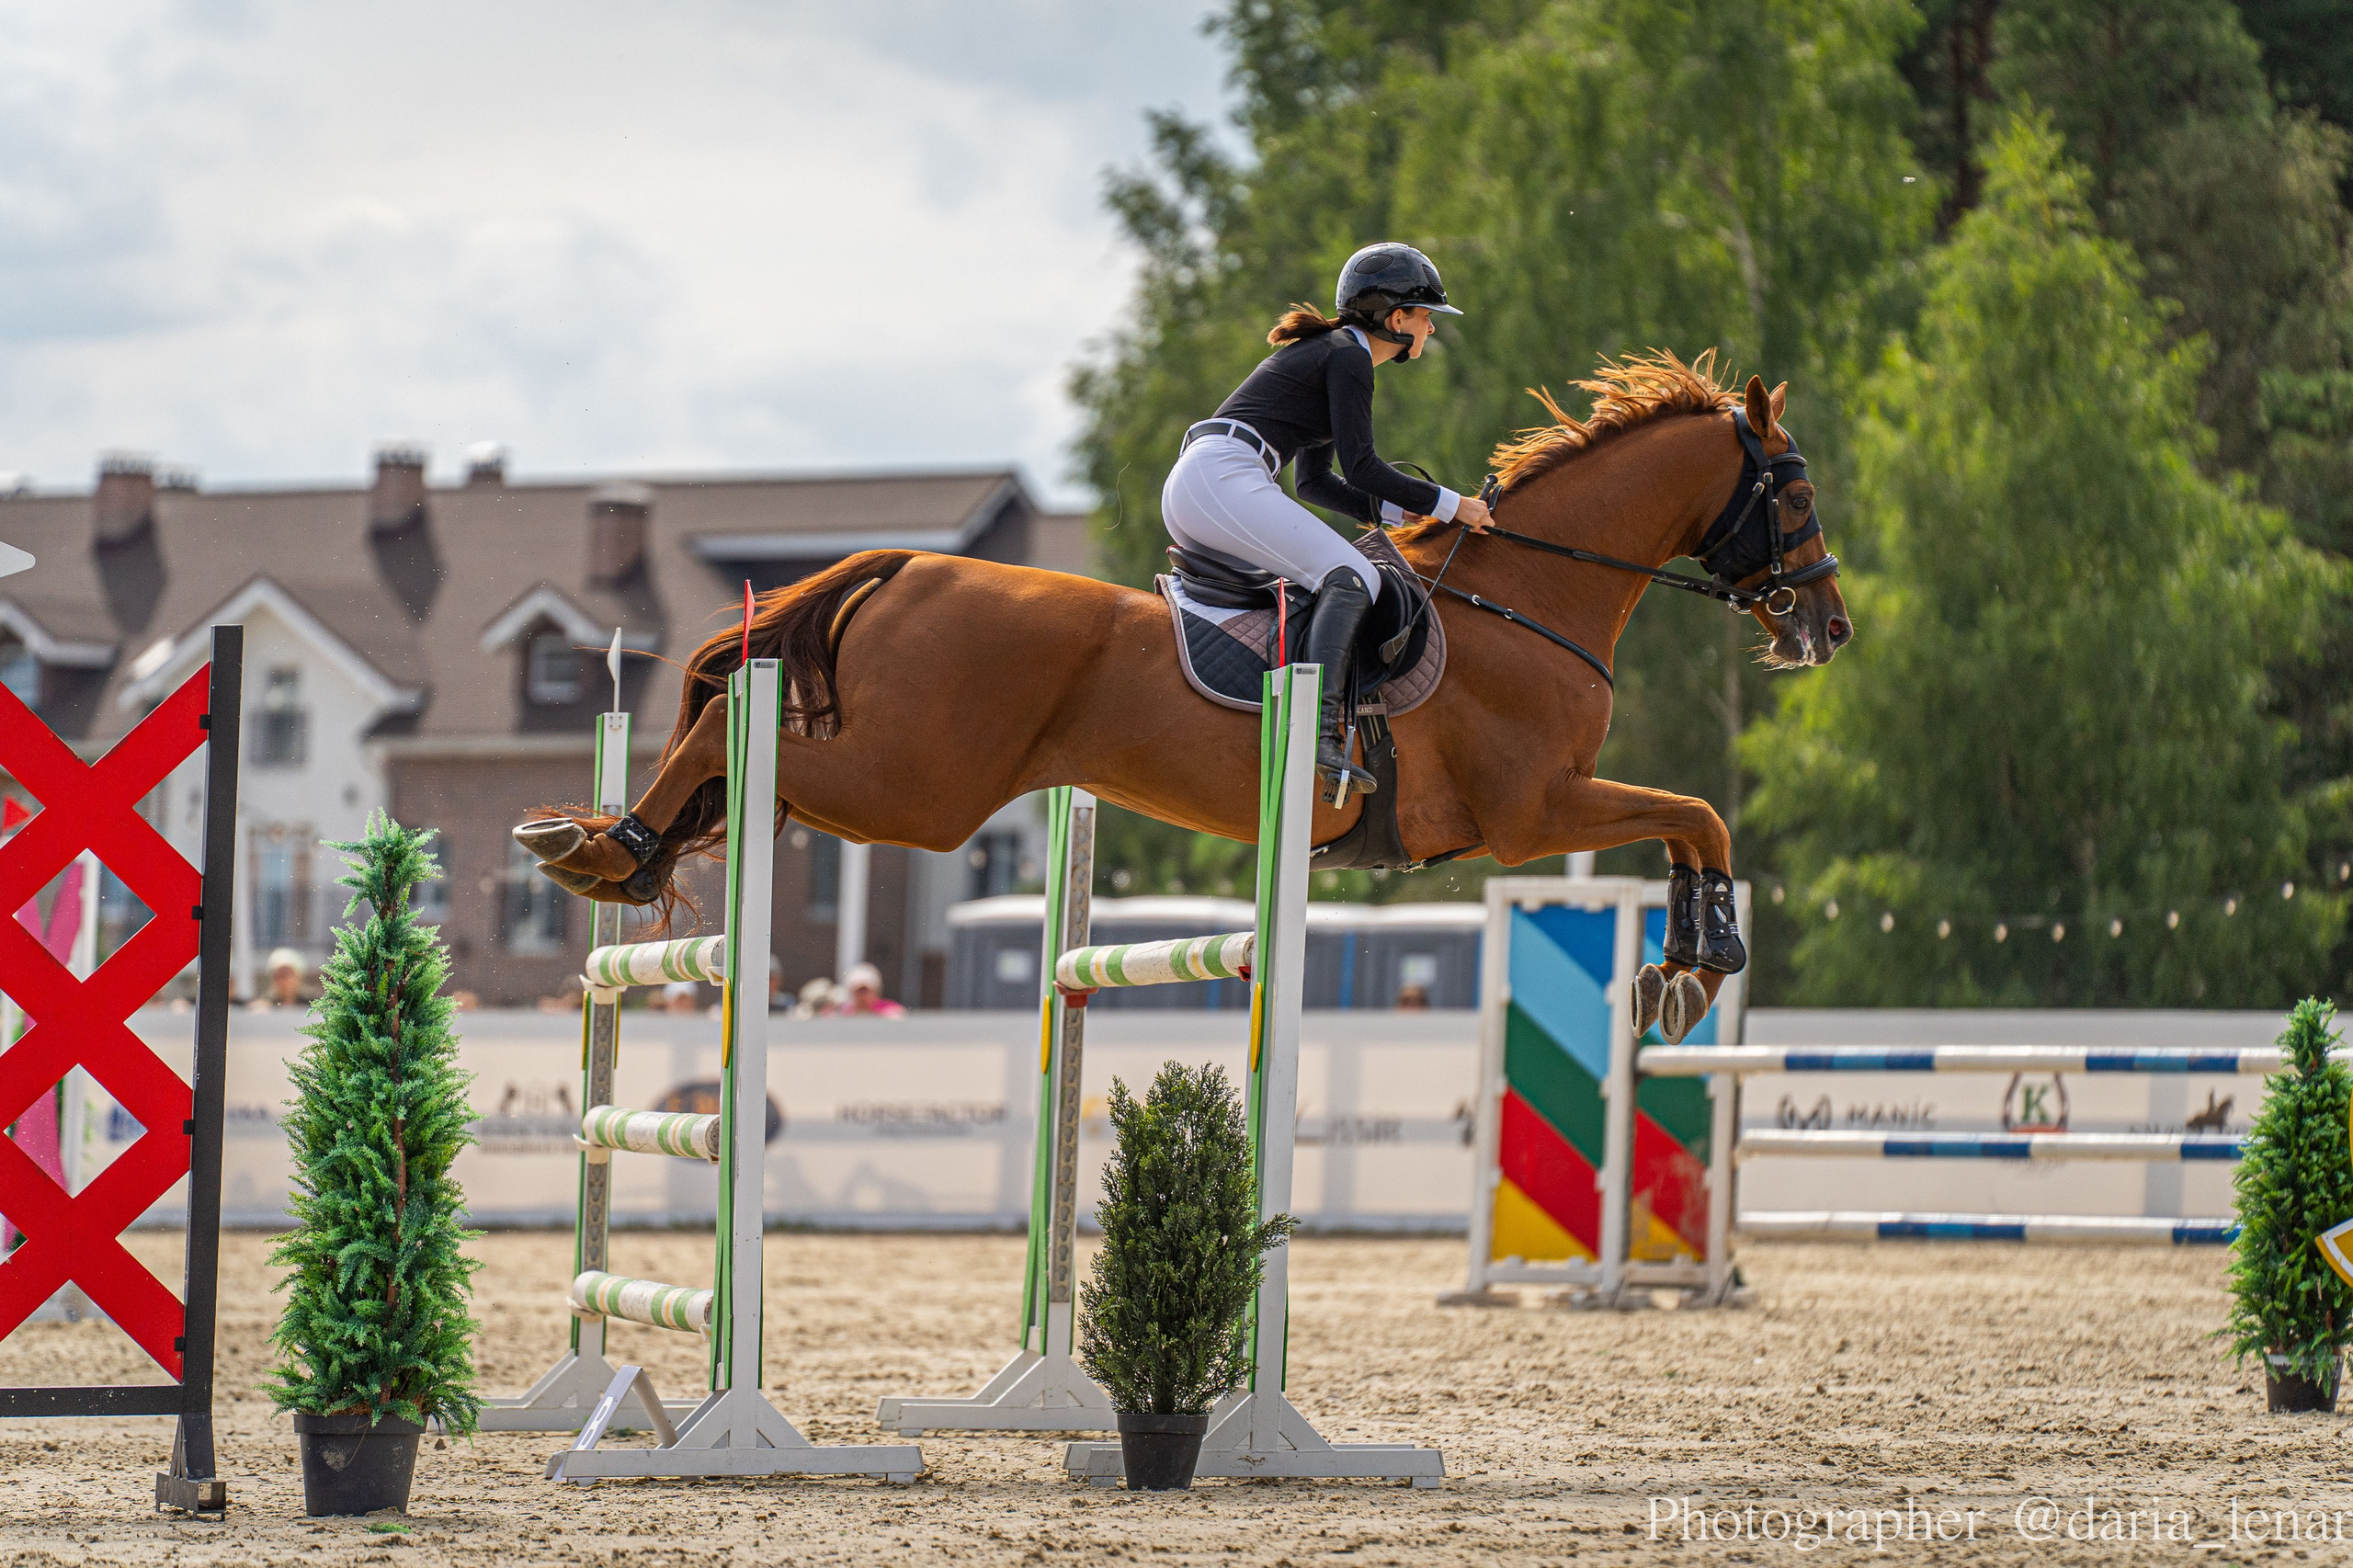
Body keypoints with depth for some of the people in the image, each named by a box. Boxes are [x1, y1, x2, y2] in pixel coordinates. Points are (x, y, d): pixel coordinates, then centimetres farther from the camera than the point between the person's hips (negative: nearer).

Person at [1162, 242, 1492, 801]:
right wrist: (1448, 505, 0)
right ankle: (1321, 731, -36)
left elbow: (1315, 481, 30)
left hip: (1187, 487, 10)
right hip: (1224, 477, -10)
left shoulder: (1327, 350, 28)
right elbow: (1361, 468, -8)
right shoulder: (1347, 357, -2)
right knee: (1352, 578, -21)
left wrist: (1397, 511, 19)